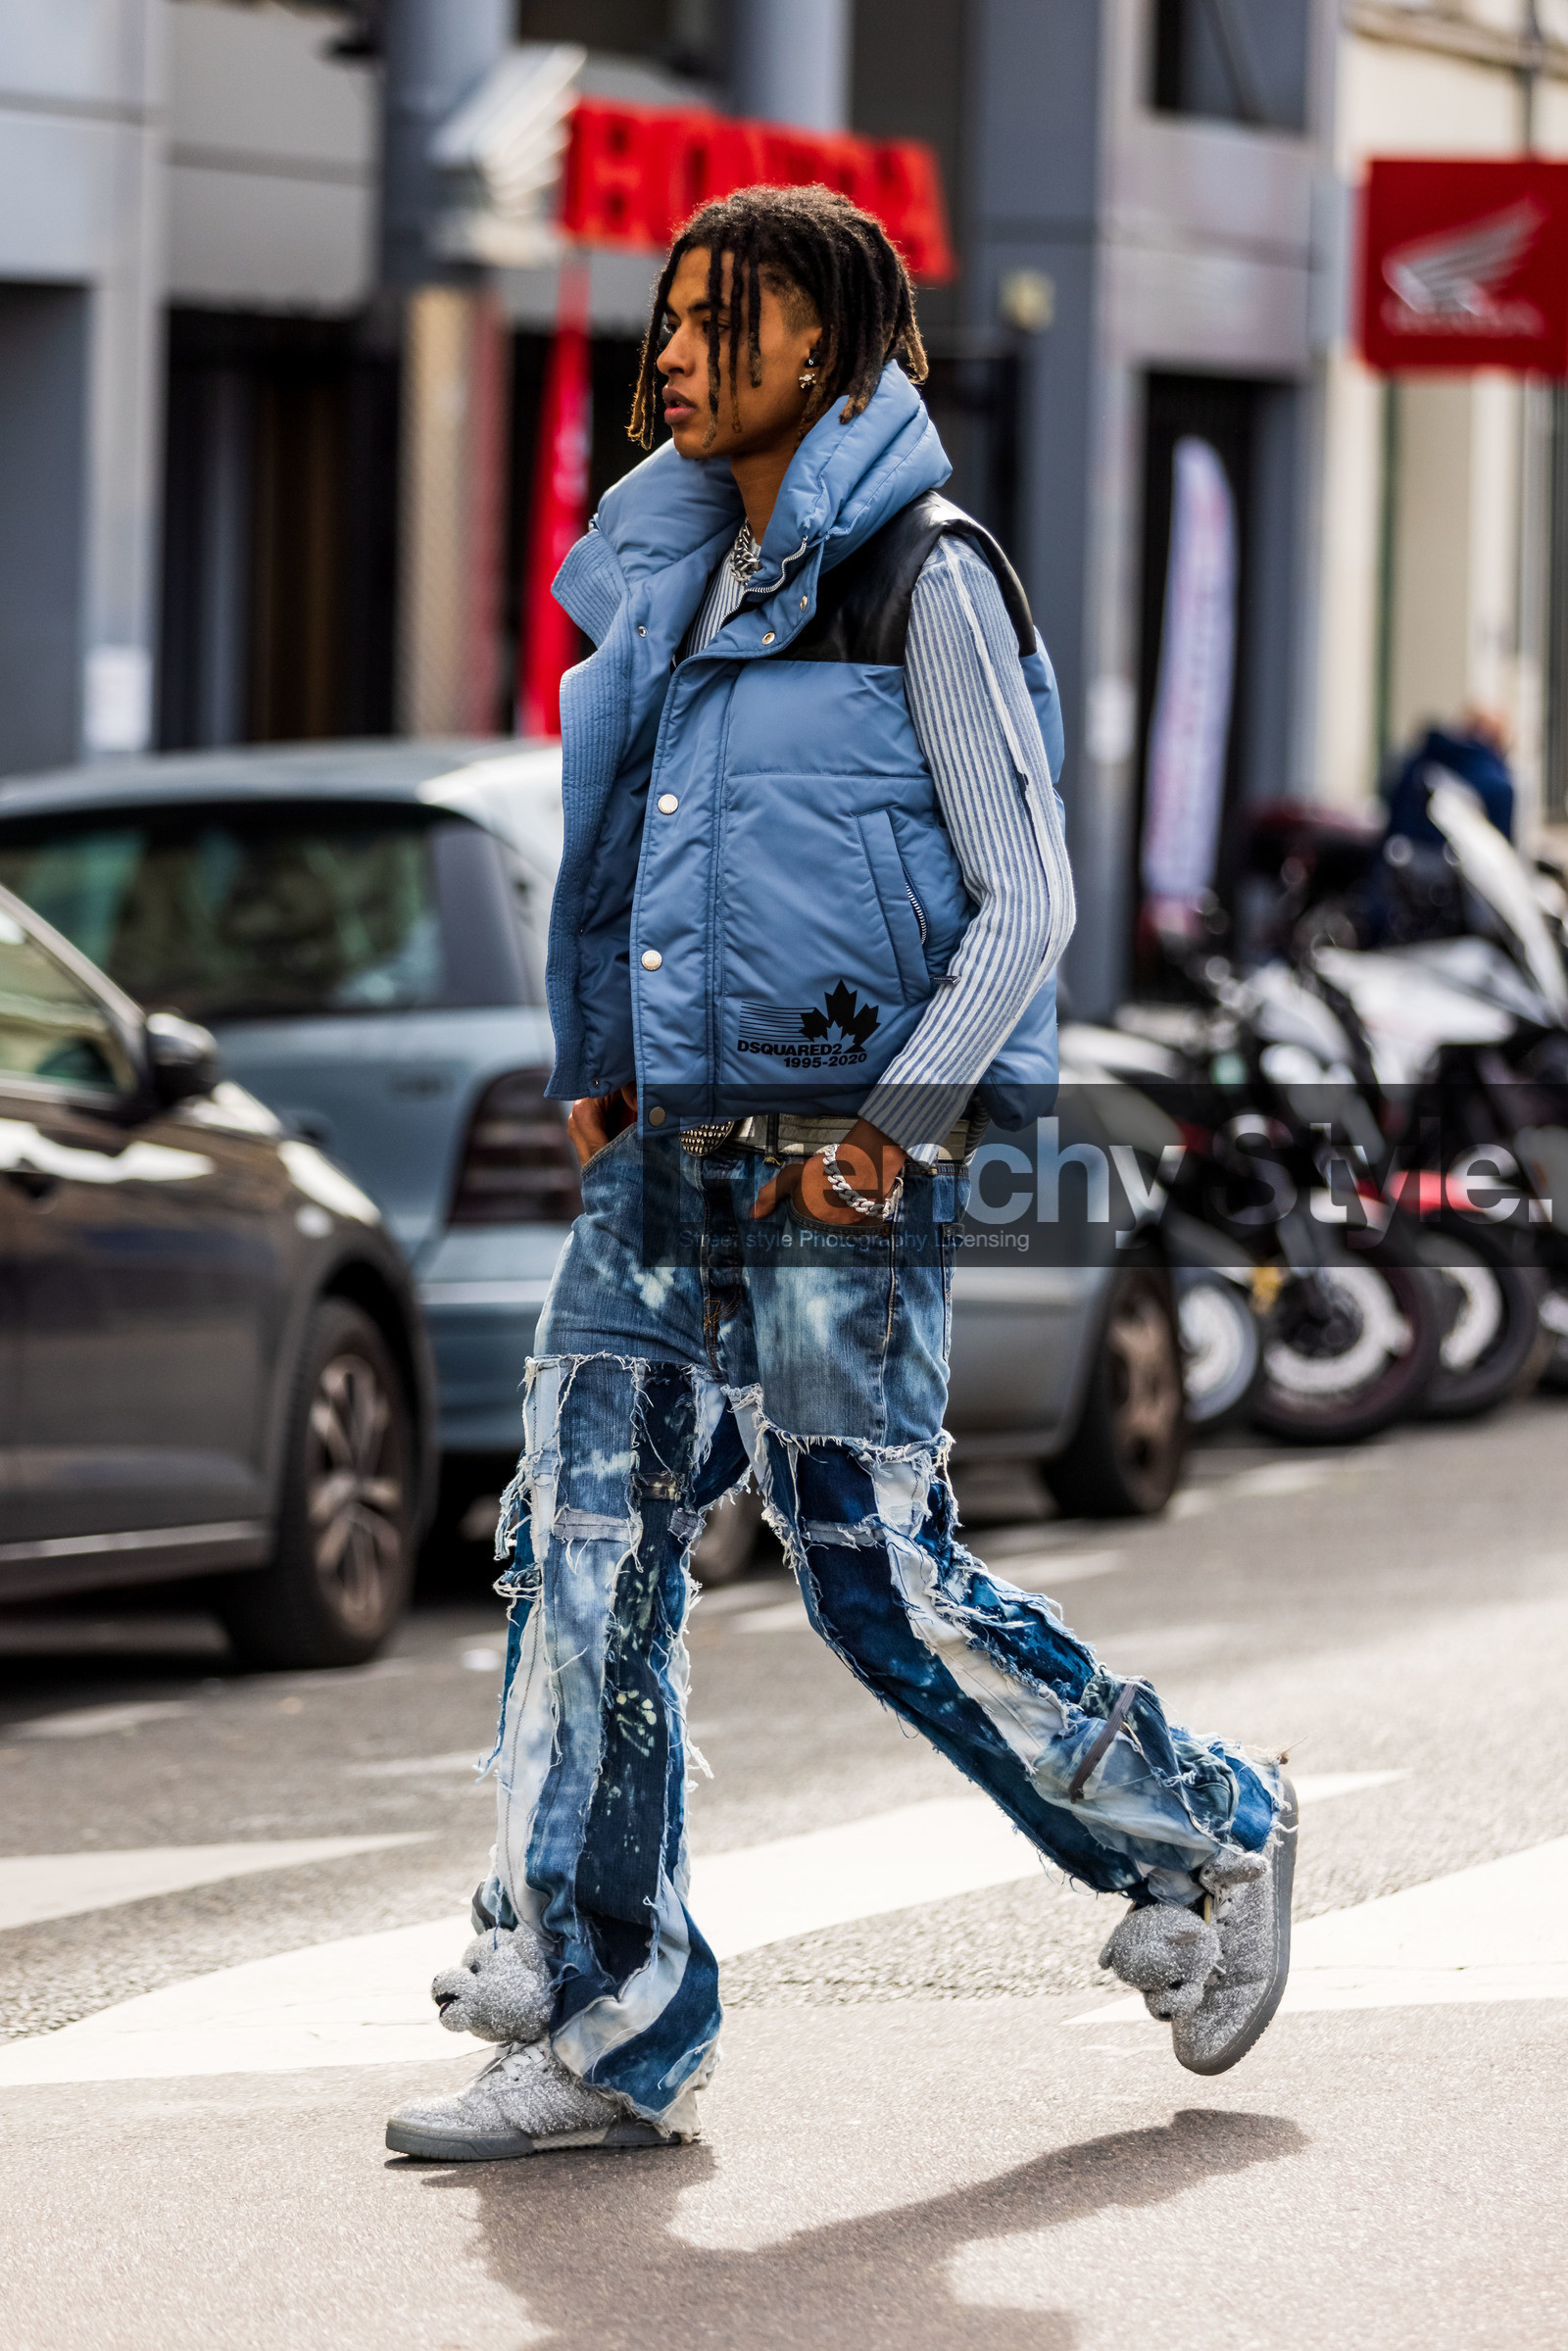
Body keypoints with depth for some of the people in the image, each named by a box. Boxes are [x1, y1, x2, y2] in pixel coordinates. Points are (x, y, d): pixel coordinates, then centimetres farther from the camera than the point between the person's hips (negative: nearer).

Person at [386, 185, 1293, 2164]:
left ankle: (1202, 1839, 18)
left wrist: (894, 1122, -16)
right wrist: (601, 1073, 14)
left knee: (877, 1581, -4)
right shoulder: (680, 581, 15)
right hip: (673, 1151, 7)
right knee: (581, 1550, -2)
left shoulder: (923, 579, -7)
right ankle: (604, 2030, 0)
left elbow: (1026, 900, -9)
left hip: (845, 1167, -7)